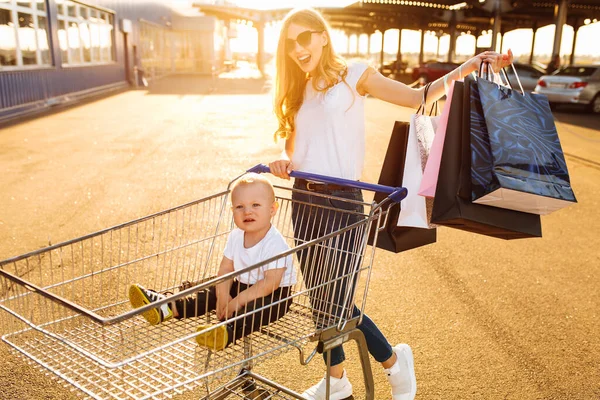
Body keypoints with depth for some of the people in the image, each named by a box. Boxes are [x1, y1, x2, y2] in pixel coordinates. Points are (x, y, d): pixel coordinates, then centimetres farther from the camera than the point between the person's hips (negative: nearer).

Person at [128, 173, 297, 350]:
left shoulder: (275, 244, -25)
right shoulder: (235, 236, -3)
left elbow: (271, 282, -30)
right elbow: (225, 269, -1)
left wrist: (238, 301, -29)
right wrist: (224, 297, -19)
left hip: (274, 295, -7)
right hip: (242, 286, 7)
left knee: (255, 309, -36)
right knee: (215, 293, -7)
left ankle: (228, 331, -60)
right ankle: (167, 307, -17)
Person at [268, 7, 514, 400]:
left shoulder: (354, 76, -2)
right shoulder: (298, 92, 14)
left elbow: (418, 97, -7)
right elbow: (292, 149, 14)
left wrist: (465, 69, -19)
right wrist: (284, 163, -8)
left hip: (341, 202, -6)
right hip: (304, 200, 6)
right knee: (319, 297, 14)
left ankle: (395, 361, 25)